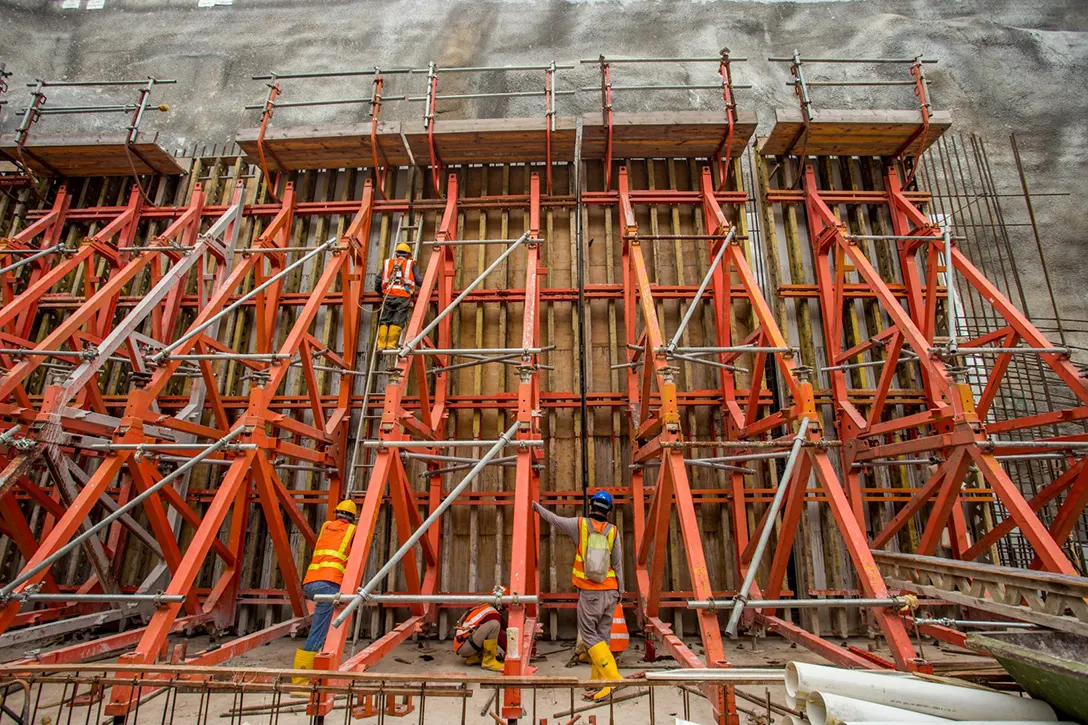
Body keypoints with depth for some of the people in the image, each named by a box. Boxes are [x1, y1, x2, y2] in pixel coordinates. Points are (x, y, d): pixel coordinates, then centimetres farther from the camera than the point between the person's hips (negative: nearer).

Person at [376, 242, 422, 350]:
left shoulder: (387, 263, 20)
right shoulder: (411, 264, 13)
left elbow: (379, 282, 18)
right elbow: (419, 280, 2)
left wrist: (382, 293, 34)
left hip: (388, 296, 2)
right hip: (403, 297, -2)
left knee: (384, 321, 7)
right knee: (397, 321, -2)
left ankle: (381, 344, -2)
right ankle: (391, 344, -10)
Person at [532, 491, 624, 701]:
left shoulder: (579, 524, -5)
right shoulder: (612, 531, 0)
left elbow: (554, 519, 8)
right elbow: (618, 564, 2)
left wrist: (536, 506, 24)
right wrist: (620, 591, 11)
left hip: (589, 592, -4)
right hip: (609, 591, 4)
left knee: (589, 636, 2)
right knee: (602, 635, 11)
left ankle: (612, 677, -8)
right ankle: (597, 682, 15)